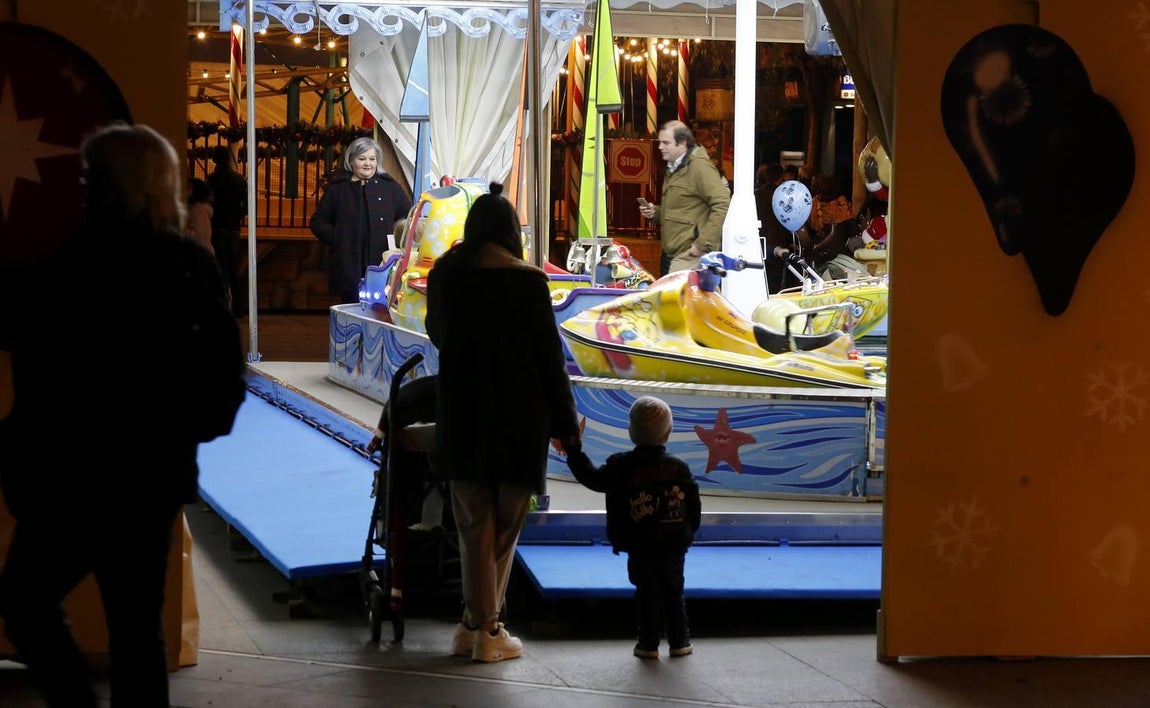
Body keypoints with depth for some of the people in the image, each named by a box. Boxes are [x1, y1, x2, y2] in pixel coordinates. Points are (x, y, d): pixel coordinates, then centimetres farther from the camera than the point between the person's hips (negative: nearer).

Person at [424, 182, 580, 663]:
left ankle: (478, 627, 6)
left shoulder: (445, 276, -1)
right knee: (505, 527, 7)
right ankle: (486, 630, 6)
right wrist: (564, 421, 1)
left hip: (461, 413, 3)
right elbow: (549, 354, -8)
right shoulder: (527, 281, -11)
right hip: (519, 416, -3)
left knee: (474, 525, 9)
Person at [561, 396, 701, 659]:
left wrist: (573, 451, 9)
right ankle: (679, 640, 18)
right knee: (674, 593, 14)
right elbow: (694, 504, 2)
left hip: (640, 549, -2)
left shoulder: (621, 467, -10)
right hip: (675, 548, 2)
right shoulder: (679, 467, -2)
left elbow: (593, 478, -1)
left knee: (646, 594, 7)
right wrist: (688, 535, 16)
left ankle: (649, 643, 7)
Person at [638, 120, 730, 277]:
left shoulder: (699, 166, -11)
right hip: (670, 255, 10)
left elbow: (722, 205, -19)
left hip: (689, 257, -10)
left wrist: (703, 244, -20)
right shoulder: (674, 168, 20)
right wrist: (655, 212, 11)